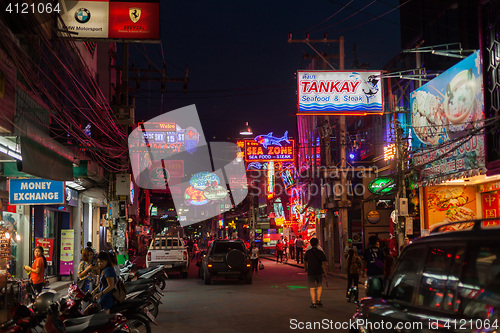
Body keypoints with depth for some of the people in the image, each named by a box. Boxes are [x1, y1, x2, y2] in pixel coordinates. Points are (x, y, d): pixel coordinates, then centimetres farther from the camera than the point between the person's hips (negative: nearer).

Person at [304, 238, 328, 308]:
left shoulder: (308, 252, -2)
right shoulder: (320, 252, -6)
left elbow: (305, 262, 8)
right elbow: (323, 263, -10)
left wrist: (306, 269, 24)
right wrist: (325, 271, 0)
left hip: (310, 272, 0)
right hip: (319, 272, 0)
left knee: (312, 288, 5)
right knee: (319, 286, 22)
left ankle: (313, 303, 4)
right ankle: (318, 300, 17)